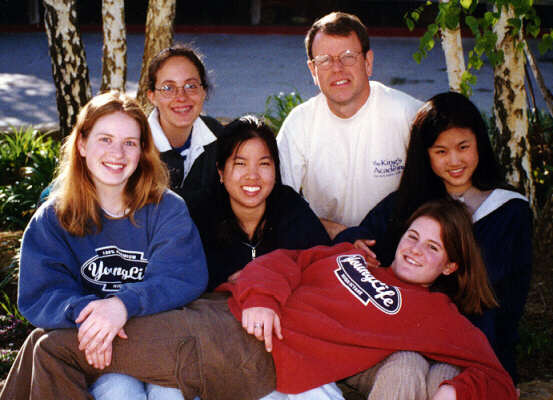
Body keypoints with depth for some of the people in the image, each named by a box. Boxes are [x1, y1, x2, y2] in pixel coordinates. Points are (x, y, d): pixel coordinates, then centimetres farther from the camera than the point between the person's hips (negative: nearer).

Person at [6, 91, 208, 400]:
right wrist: (84, 311, -29)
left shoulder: (168, 209, 1)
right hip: (95, 351, 0)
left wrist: (125, 303, -30)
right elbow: (39, 296, -6)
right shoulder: (52, 220, 4)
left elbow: (187, 278, -12)